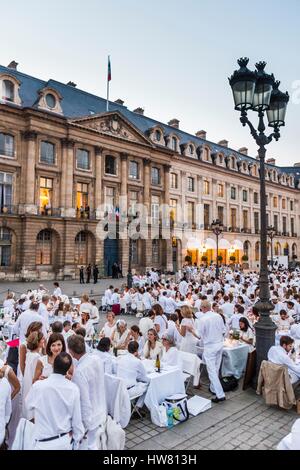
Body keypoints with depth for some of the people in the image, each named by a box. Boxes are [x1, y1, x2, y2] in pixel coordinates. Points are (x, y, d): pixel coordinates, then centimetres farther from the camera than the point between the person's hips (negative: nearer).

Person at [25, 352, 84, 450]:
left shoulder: (38, 386, -19)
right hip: (65, 441, 2)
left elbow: (29, 406, 2)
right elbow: (77, 419, -7)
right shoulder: (73, 389, -15)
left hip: (43, 443, -2)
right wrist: (77, 441, 8)